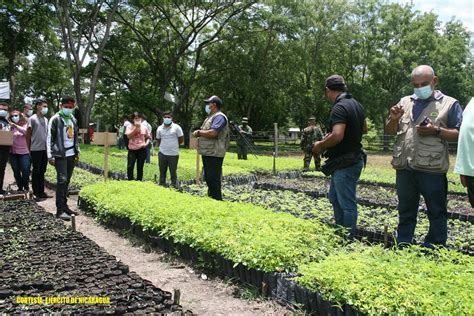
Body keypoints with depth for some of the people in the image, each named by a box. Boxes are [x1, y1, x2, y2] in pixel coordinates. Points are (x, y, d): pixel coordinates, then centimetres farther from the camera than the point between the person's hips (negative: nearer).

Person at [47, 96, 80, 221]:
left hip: (71, 155, 6)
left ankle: (64, 206, 18)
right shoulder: (55, 119, -5)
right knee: (62, 180, -11)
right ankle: (60, 210, -8)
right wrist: (50, 155, -12)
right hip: (60, 155, -6)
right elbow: (49, 138, -7)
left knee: (67, 181, 10)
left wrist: (77, 152, 16)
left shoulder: (73, 120, 14)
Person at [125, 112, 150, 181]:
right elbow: (129, 136, -16)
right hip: (132, 150, -1)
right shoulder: (130, 126, 0)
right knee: (130, 167, -9)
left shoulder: (144, 127, 5)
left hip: (142, 150, 1)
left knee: (140, 167, 7)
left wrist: (146, 143, -7)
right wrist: (136, 127, -18)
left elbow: (148, 137, 13)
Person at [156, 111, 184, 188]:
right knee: (162, 172, 11)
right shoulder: (159, 128, 6)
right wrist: (163, 146, 8)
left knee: (173, 173, 3)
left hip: (173, 154, -3)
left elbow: (181, 139, 1)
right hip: (162, 153, 3)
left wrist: (174, 145, 7)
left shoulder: (176, 127, -4)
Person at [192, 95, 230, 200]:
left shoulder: (219, 117, -13)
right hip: (207, 152, 11)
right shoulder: (210, 117, 20)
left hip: (214, 154, -11)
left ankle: (217, 199, -1)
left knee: (213, 179, -7)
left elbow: (213, 133, -26)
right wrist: (199, 134, 3)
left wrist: (199, 132, -13)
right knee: (208, 178, 18)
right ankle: (210, 197, 29)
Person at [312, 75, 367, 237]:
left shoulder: (339, 108, -20)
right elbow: (364, 129, 22)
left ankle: (350, 239, 12)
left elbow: (337, 136, -31)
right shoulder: (356, 104, 10)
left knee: (347, 203, 1)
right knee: (335, 197, 22)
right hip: (354, 159, 10)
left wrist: (320, 145, -16)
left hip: (345, 164, -10)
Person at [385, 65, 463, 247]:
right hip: (404, 168, 5)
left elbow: (460, 134, -4)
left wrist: (436, 131, -17)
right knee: (405, 211, 16)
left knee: (437, 213, 6)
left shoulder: (449, 103, 1)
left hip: (432, 170, -4)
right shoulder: (405, 102, 14)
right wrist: (394, 119, -4)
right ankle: (402, 248, 28)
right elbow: (390, 131, 16)